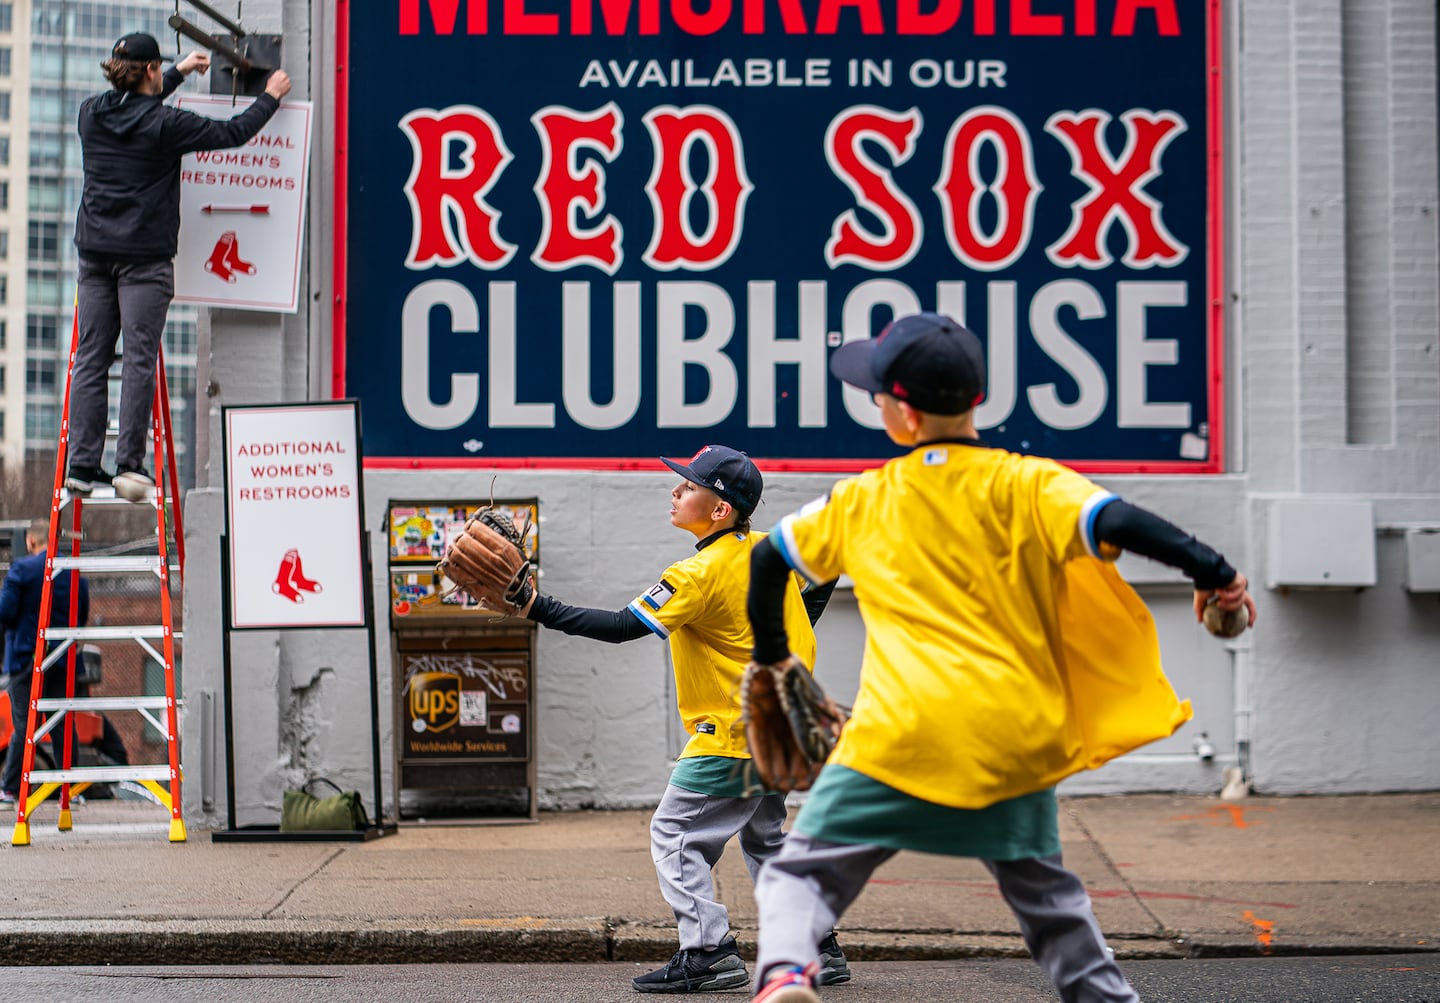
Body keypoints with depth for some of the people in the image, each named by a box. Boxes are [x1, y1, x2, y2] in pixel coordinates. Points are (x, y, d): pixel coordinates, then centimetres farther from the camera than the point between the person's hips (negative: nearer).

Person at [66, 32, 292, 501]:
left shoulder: (92, 113, 7)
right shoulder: (164, 124, -10)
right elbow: (231, 133, -1)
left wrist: (180, 72, 40)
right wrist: (270, 97, 16)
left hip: (95, 251, 6)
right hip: (144, 255, -6)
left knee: (91, 359, 6)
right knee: (139, 358, -4)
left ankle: (83, 465, 5)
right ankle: (130, 465, -8)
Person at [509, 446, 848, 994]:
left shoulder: (700, 573, -19)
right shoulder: (770, 551, 5)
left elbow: (623, 626, -24)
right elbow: (822, 574, 22)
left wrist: (539, 608, -24)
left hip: (733, 732, -9)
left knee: (674, 832, -3)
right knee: (764, 836, 23)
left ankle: (710, 953, -8)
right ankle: (818, 946, 24)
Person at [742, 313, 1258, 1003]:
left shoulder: (859, 502, 10)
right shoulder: (1024, 483, 3)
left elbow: (768, 558, 22)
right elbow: (1114, 523, -13)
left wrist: (772, 653, 35)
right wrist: (1212, 570, -7)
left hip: (903, 738, -1)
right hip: (1015, 736, 2)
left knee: (803, 872, 3)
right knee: (1043, 889, 23)